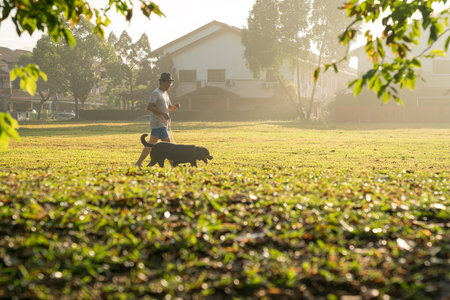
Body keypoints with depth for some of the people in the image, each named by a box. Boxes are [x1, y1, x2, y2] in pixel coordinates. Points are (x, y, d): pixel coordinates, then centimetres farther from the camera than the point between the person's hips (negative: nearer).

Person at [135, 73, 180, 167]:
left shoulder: (165, 94, 19)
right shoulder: (156, 93, -11)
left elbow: (169, 108, 28)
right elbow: (149, 107, -20)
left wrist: (175, 106, 5)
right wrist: (163, 113, -26)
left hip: (162, 123, 10)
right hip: (157, 123, -9)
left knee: (151, 144, 9)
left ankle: (139, 163, 12)